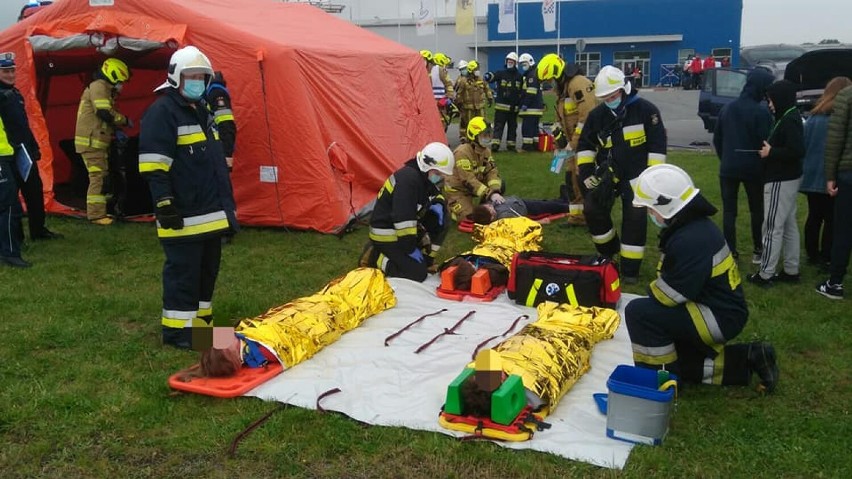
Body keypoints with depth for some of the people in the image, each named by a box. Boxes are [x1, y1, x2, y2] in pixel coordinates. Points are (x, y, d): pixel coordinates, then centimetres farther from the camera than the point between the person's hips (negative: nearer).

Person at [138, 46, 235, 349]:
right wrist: (164, 202, -21)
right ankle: (176, 329, 6)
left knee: (208, 267, 15)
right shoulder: (162, 111, -11)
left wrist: (225, 198, 27)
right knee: (183, 270, -4)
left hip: (210, 213, 9)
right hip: (183, 215, -9)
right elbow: (154, 165, -18)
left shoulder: (201, 111, 19)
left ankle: (201, 321, 27)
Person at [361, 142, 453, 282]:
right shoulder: (408, 178, -26)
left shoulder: (426, 180, 3)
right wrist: (411, 250, -21)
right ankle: (376, 257, -1)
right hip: (386, 234, -9)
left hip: (403, 229, 9)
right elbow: (403, 219, -29)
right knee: (418, 273, -16)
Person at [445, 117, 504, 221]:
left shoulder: (486, 150, -1)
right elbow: (468, 180, -32)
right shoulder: (462, 153, -27)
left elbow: (492, 171, -8)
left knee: (500, 185, -10)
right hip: (456, 190, -7)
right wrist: (490, 194, -39)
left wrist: (495, 191, -28)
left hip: (473, 187, 7)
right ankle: (449, 207, 5)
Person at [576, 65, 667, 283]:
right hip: (607, 173, 4)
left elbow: (657, 145, -9)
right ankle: (609, 252, 19)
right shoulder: (597, 114, 0)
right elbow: (585, 144, 11)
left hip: (636, 175, -4)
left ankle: (630, 269, 5)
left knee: (635, 219, -6)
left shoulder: (646, 110, -11)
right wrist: (586, 171, 1)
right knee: (592, 210, -5)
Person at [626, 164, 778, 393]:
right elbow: (673, 280, 17)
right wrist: (655, 293, 5)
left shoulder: (690, 241, -28)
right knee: (670, 356, 21)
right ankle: (746, 360, 19)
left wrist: (651, 294, -5)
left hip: (719, 317, -11)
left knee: (639, 312, -22)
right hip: (719, 308, 11)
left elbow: (669, 294, -25)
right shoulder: (695, 225, 5)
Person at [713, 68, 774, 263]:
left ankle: (731, 252, 4)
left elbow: (717, 139, 11)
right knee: (757, 210, 12)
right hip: (753, 168, -3)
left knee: (729, 211, 6)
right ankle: (758, 251, 18)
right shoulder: (761, 112, -13)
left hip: (728, 168, 4)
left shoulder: (727, 109, 5)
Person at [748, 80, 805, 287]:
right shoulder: (788, 118, 11)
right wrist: (771, 149, 3)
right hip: (788, 178, 11)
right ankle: (791, 271, 23)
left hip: (781, 181, -11)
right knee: (789, 226, 14)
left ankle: (765, 274, 2)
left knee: (773, 227, -4)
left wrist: (771, 152, -17)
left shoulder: (789, 121, -19)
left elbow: (798, 151, -27)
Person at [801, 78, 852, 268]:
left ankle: (812, 254, 19)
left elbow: (803, 145, 10)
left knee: (814, 216, 13)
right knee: (831, 219, 3)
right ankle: (826, 258, 6)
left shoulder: (813, 117, 7)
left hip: (811, 175, 6)